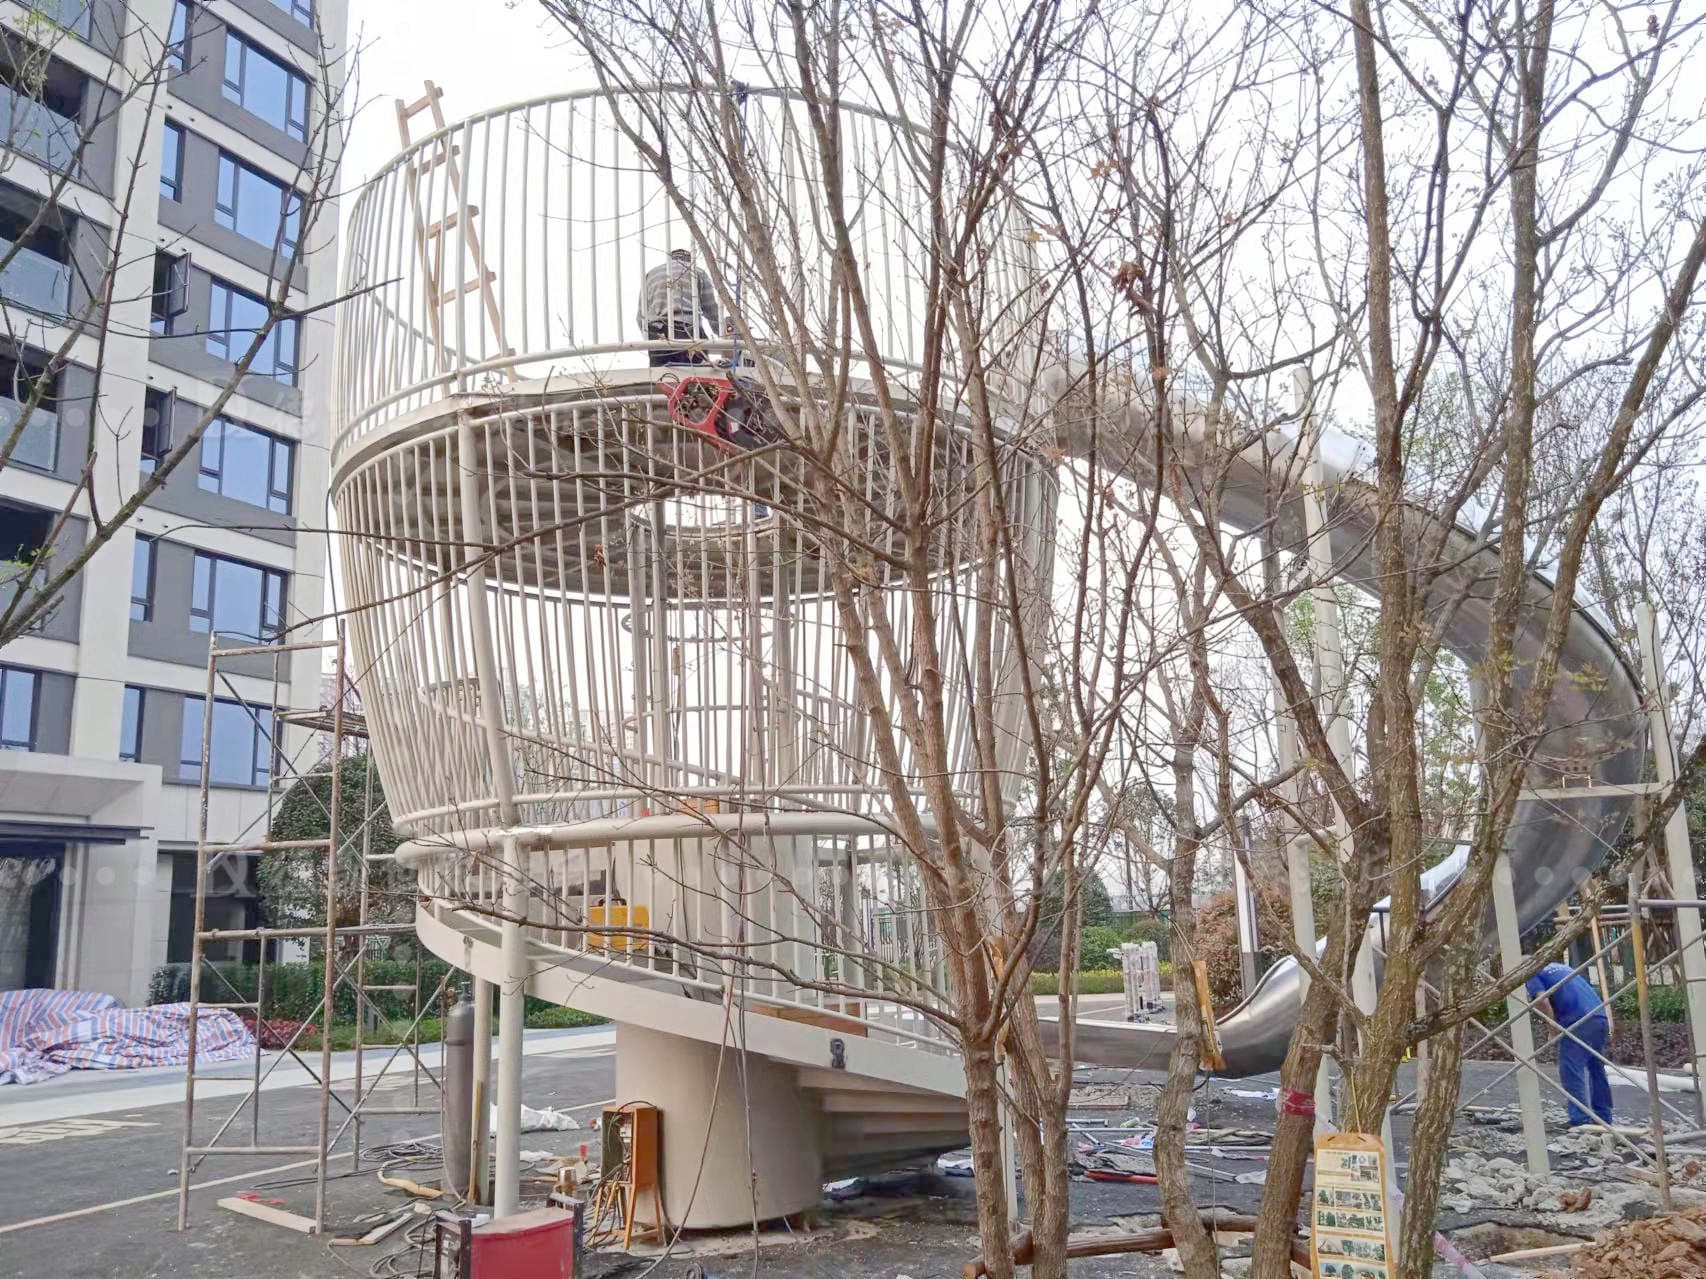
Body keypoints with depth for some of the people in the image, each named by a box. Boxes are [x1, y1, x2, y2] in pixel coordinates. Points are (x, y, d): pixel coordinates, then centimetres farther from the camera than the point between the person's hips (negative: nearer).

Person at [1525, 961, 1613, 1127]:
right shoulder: (1560, 966, 32)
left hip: (1577, 1022, -8)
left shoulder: (1533, 975, 9)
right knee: (1597, 1068, 18)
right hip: (1600, 1016, 8)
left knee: (1571, 1071, -5)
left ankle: (1580, 1120, -11)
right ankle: (1603, 1118, 25)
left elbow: (1542, 1000, -10)